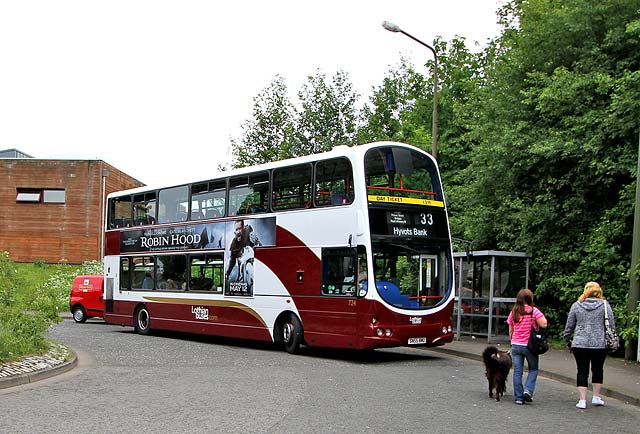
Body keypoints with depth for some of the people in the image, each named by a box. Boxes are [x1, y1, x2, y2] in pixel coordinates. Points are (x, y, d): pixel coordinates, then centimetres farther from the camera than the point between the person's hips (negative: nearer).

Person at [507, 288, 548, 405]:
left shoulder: (513, 312, 4)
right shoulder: (533, 311, -10)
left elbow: (510, 331, 10)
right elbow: (544, 324, -15)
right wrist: (542, 316, 4)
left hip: (516, 345, 3)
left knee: (517, 371, 7)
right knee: (533, 369, 14)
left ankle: (518, 397, 7)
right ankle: (528, 390, -3)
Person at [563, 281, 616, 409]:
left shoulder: (576, 305, 4)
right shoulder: (605, 305, 1)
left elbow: (569, 326, 7)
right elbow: (611, 325, 0)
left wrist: (567, 342, 17)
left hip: (580, 345, 0)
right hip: (600, 345, 0)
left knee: (582, 371, 6)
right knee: (597, 370, 18)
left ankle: (582, 400, 2)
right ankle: (596, 397, 23)